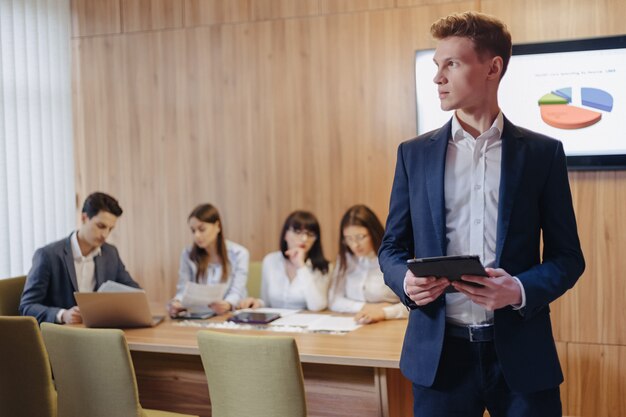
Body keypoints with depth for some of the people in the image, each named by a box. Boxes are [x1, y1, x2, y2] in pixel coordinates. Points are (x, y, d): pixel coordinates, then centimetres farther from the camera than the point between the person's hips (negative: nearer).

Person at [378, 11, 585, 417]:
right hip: (438, 352, 1)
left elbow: (567, 256, 3)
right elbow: (392, 246, 10)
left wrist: (521, 290, -16)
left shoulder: (543, 153, 2)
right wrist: (406, 281, -12)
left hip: (521, 352, -1)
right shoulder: (414, 153, 6)